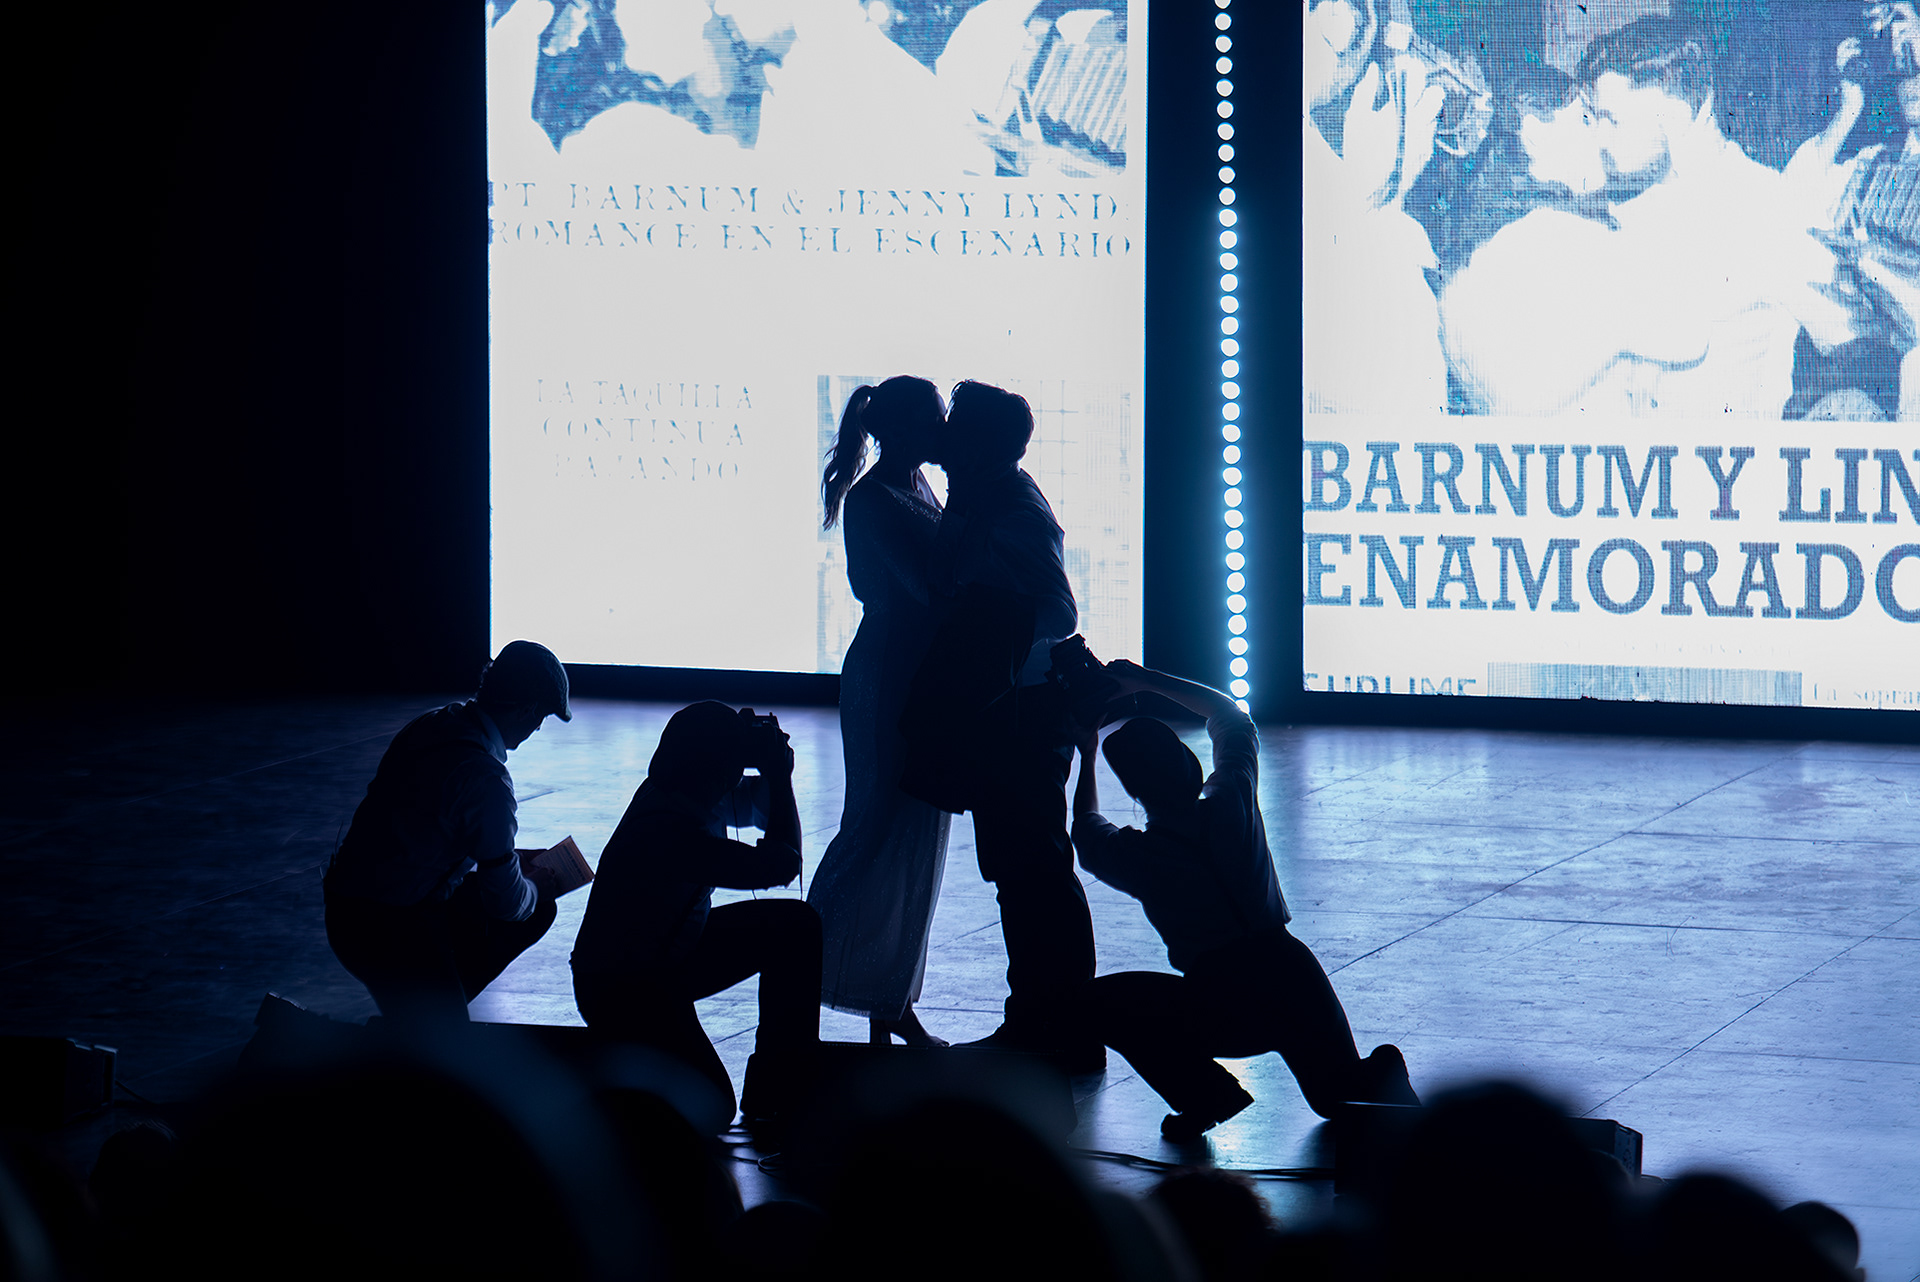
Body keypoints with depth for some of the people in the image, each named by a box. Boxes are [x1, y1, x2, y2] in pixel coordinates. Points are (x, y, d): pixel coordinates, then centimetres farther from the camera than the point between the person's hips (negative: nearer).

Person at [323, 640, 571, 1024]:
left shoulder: (436, 724, 4)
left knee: (536, 913, 15)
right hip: (383, 931, -10)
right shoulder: (484, 778, -24)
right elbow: (506, 901, -14)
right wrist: (539, 889, 10)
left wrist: (513, 862, 26)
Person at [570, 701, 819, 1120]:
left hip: (673, 953, 10)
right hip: (619, 989, -10)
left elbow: (763, 808, 14)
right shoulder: (669, 831, -34)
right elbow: (783, 864, -28)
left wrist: (774, 768, -9)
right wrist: (778, 772, -20)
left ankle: (782, 1079, 15)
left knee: (795, 925, 4)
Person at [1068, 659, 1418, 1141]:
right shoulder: (1232, 801, 2)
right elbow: (1230, 715, 23)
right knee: (1339, 1096, 30)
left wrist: (1087, 757, 37)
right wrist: (1146, 680, 28)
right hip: (1293, 975, 5)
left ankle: (1204, 1093, 0)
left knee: (1096, 1002, 13)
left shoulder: (1136, 854, -5)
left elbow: (1087, 831, 23)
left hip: (1224, 1015, -5)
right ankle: (1379, 1083, -6)